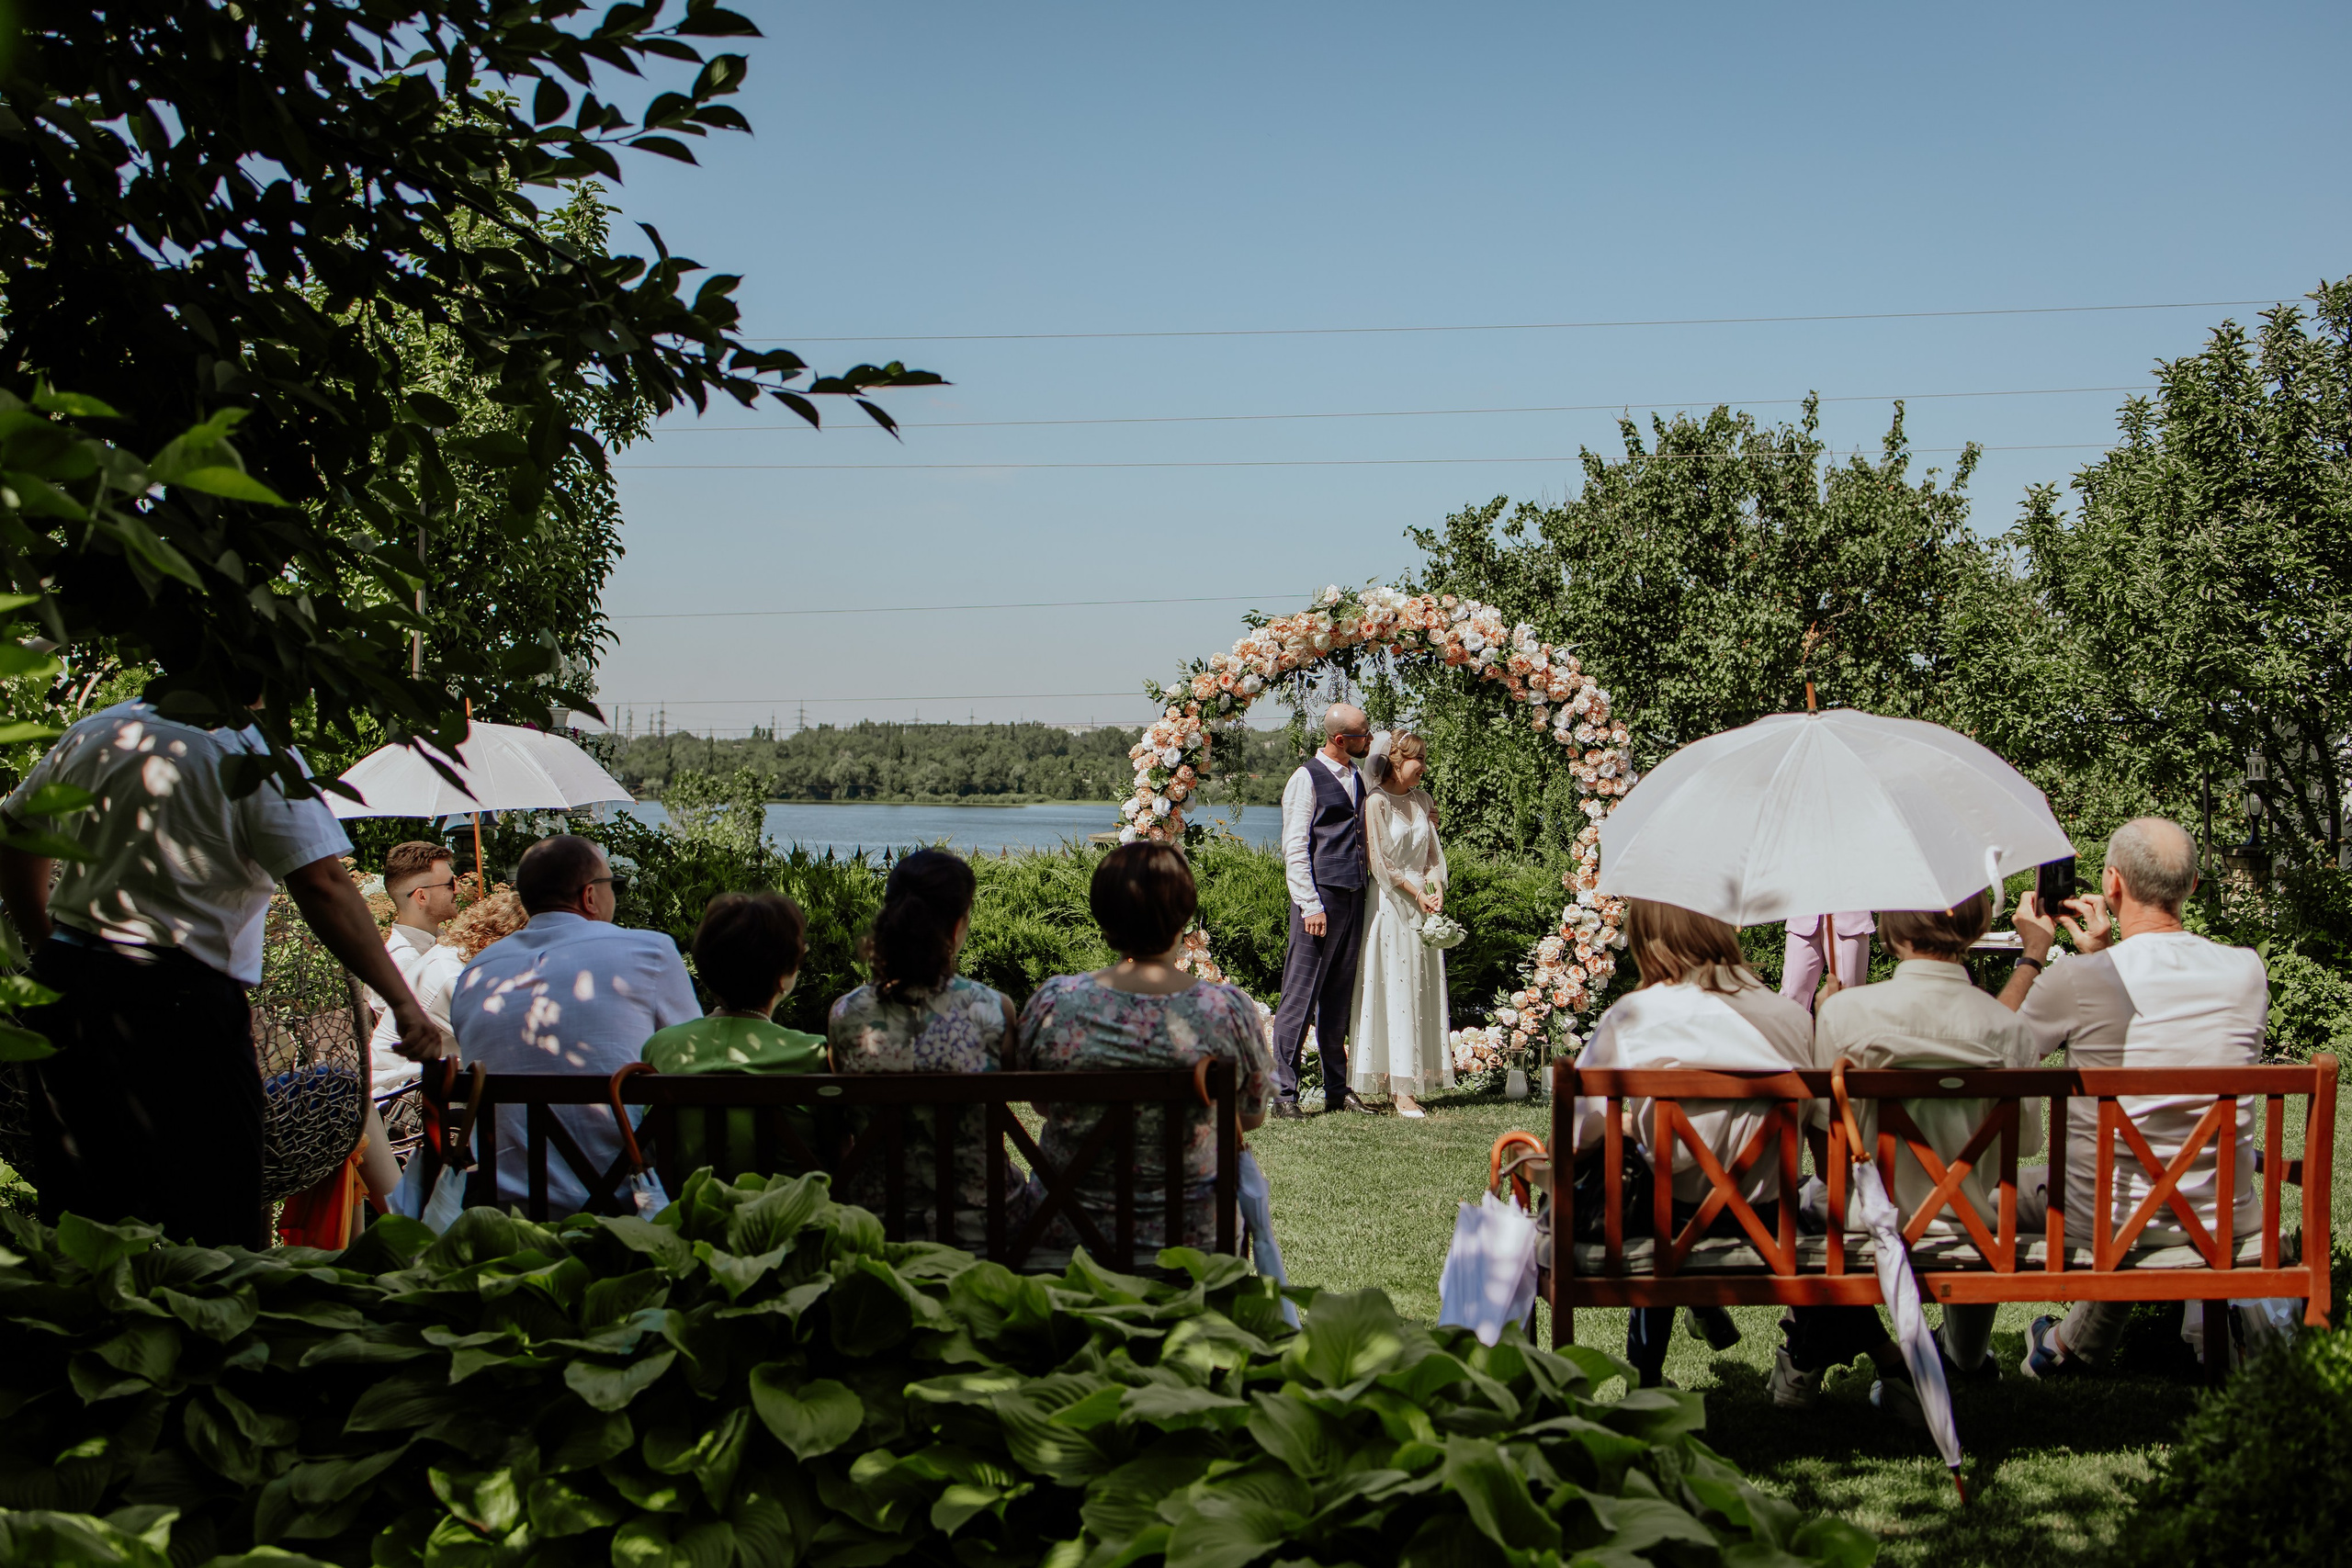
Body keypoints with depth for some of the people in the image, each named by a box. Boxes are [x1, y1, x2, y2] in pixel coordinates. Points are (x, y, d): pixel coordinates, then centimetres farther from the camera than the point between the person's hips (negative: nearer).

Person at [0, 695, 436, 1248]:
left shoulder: (90, 733, 11)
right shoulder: (256, 752, -10)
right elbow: (323, 885, -19)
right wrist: (403, 1000, -18)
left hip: (62, 984, 7)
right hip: (179, 999, -7)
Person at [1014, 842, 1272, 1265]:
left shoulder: (1054, 1001, -15)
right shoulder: (1228, 1009, -17)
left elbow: (1041, 1103, 3)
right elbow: (1252, 1116, 0)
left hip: (1063, 1237, 1)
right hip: (1193, 1236, -1)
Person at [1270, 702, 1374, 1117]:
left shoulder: (1356, 777, 18)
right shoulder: (1307, 779, -5)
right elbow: (1294, 849, -10)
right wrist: (1311, 906, -16)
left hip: (1353, 897, 7)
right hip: (1321, 897, -7)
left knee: (1339, 1000, 10)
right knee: (1300, 997, -7)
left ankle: (1338, 1090, 15)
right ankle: (1284, 1092, -4)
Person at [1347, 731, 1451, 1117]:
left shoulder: (1422, 800, 14)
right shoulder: (1376, 802, -7)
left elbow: (1434, 852, 13)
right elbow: (1380, 862, -10)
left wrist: (1436, 888, -4)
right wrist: (1415, 892, -9)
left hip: (1423, 903, 7)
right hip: (1390, 904, -7)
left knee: (1423, 993, 4)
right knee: (1393, 992, -7)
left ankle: (1408, 1083, 7)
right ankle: (1398, 1089, -7)